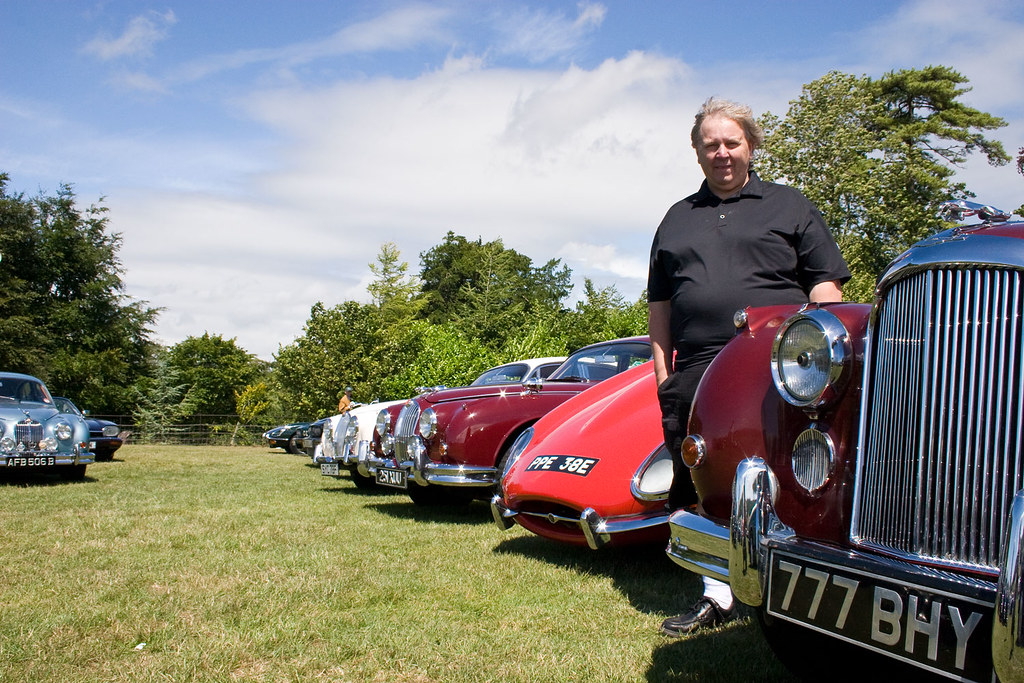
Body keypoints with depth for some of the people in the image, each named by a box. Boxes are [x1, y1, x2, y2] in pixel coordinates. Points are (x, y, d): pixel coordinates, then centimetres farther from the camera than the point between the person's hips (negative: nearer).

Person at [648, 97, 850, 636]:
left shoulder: (790, 207, 12)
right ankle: (717, 596, 16)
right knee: (701, 489, 5)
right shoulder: (677, 219, 21)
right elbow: (659, 306, 20)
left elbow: (826, 288, 6)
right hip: (696, 377, 4)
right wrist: (662, 371, 11)